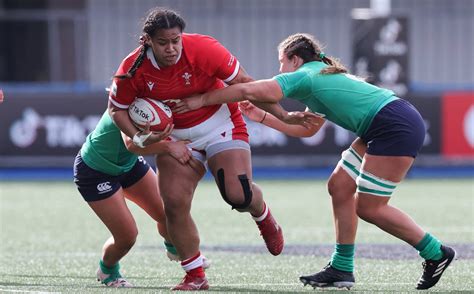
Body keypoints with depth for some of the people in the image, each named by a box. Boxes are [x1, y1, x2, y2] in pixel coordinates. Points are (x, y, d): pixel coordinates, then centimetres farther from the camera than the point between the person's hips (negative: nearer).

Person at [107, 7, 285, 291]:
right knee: (174, 203, -11)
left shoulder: (202, 49, -24)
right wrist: (139, 137, -17)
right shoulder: (133, 68, -16)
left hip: (221, 127, -3)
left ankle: (263, 215, 19)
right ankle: (195, 276, 5)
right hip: (176, 137, 3)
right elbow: (117, 109, 0)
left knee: (238, 194, -20)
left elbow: (243, 82, -15)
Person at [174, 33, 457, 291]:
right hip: (385, 128, 10)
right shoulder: (322, 75, 24)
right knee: (340, 186, 9)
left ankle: (436, 253, 5)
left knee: (369, 207, -6)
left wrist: (202, 100, -8)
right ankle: (342, 269, 12)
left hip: (397, 128, -10)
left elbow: (250, 90, -16)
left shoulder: (302, 76, -6)